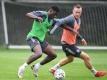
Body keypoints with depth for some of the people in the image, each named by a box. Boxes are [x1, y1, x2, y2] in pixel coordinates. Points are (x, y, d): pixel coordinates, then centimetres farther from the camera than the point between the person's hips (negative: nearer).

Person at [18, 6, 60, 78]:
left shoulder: (52, 20, 10)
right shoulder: (42, 14, -14)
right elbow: (28, 14, -26)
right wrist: (37, 17, -44)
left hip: (41, 39, 9)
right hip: (33, 37, -9)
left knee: (53, 55, 5)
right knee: (39, 53, -33)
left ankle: (37, 66, 19)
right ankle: (23, 67, -16)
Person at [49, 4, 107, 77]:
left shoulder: (78, 20, 5)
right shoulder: (71, 19, -25)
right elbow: (60, 22, -38)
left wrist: (81, 38, 12)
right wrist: (53, 29, -53)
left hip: (71, 43, 10)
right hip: (68, 44, -10)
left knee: (70, 58, 35)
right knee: (86, 57, -4)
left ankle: (53, 69, 41)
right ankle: (95, 73, 15)